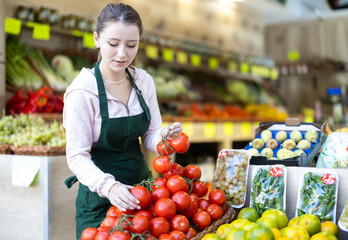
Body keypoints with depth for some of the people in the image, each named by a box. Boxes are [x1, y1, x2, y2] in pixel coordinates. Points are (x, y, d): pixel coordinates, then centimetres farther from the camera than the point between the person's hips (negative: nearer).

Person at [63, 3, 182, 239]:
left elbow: (149, 135, 4)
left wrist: (163, 137, -19)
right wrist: (108, 186, -35)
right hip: (99, 197, -5)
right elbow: (77, 157, -18)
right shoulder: (82, 91, -19)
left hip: (140, 182, 5)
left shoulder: (144, 81, -3)